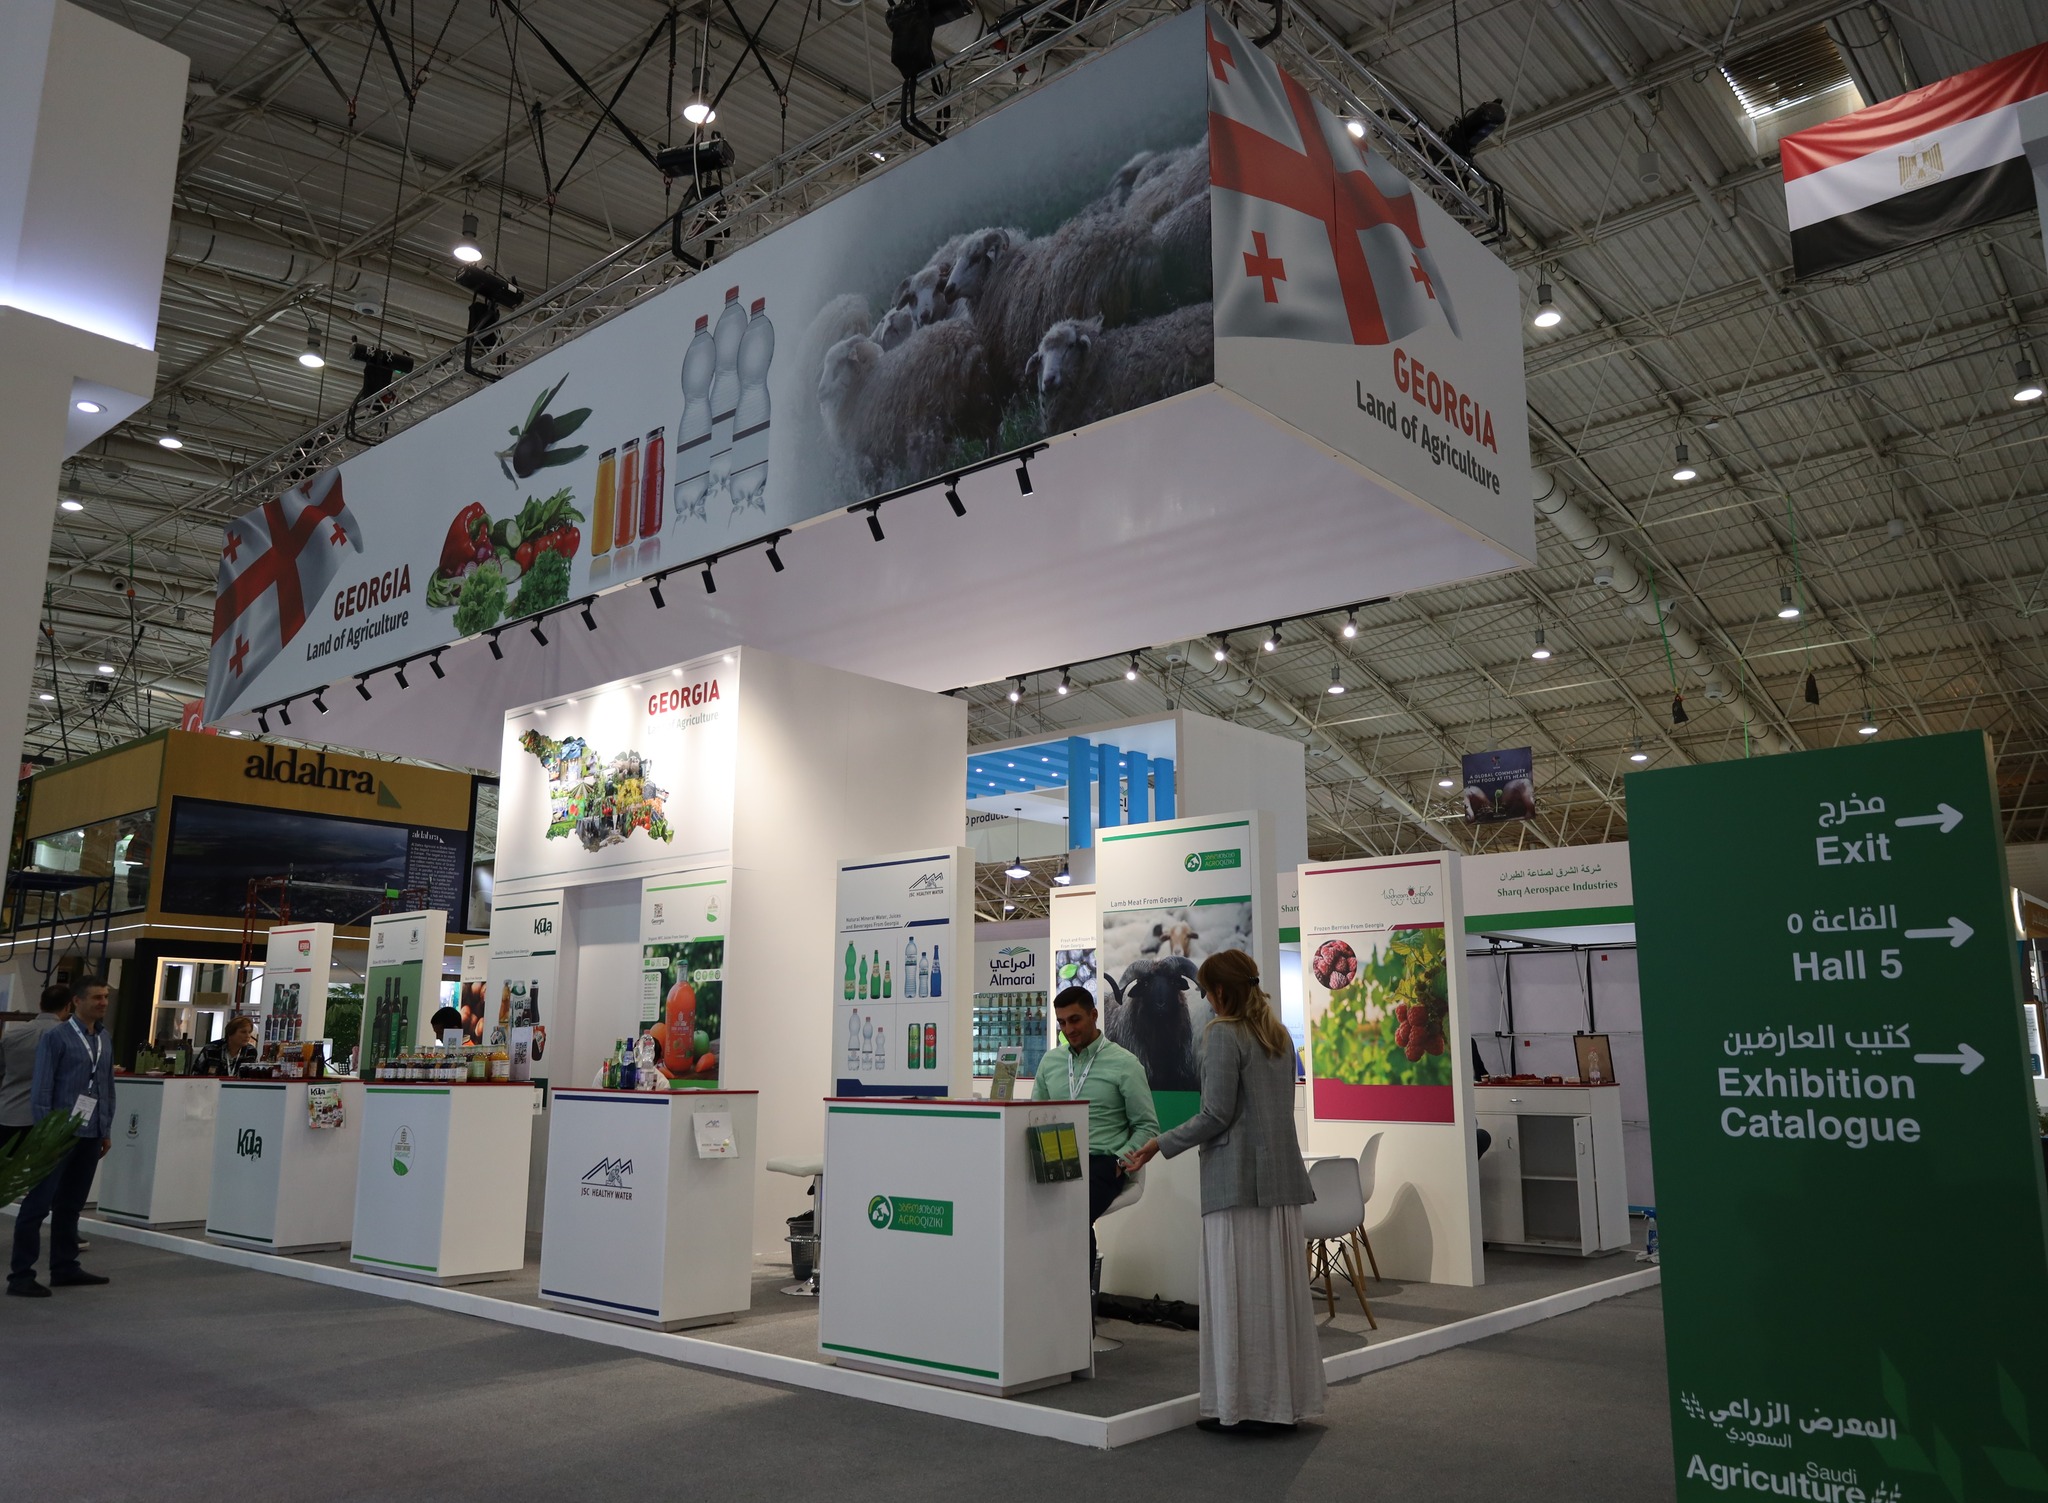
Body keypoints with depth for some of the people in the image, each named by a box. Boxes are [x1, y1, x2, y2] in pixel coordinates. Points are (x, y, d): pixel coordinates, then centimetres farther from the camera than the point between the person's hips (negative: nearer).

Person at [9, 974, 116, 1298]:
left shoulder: (104, 1039, 11)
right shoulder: (56, 1037, -7)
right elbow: (41, 1089, -9)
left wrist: (106, 1130, 14)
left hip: (91, 1134, 6)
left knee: (71, 1204, 13)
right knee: (38, 1204, -1)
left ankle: (65, 1268, 20)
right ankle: (20, 1276, 4)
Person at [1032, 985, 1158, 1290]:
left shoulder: (1124, 1064, 2)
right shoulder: (1050, 1061, 17)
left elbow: (1147, 1126, 2)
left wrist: (1120, 1161, -12)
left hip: (1101, 1162, -4)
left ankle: (1082, 1290, -14)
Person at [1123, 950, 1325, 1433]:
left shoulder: (1223, 1034, -11)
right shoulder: (1279, 1035, 13)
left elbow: (1216, 1114, -15)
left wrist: (1159, 1145, -7)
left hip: (1236, 1177, -8)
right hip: (1280, 1176, 8)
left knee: (1238, 1291, -1)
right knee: (1280, 1286, 11)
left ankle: (1241, 1405, 4)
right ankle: (1286, 1399, 17)